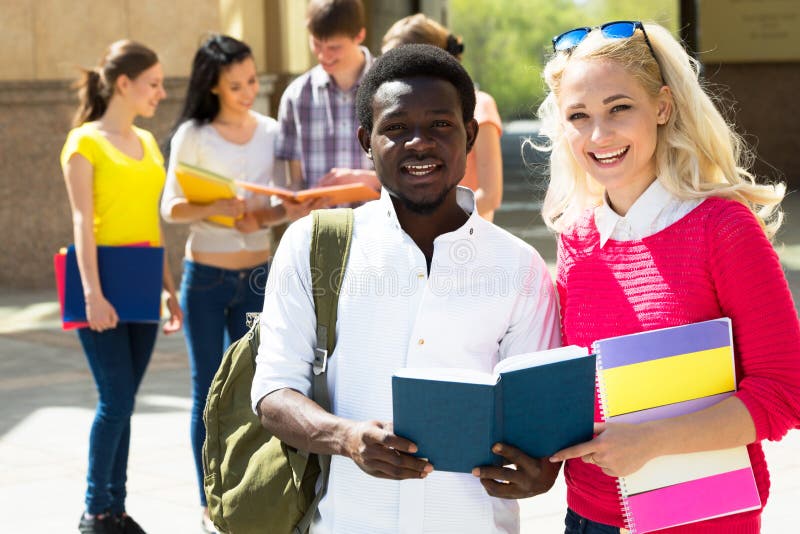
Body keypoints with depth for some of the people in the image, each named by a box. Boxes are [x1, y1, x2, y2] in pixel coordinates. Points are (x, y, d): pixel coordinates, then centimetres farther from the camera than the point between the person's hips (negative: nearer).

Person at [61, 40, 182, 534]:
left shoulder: (147, 142, 15)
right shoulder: (85, 142, -5)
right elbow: (83, 222, -12)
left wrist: (169, 288, 15)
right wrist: (93, 293, -20)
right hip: (103, 282, -6)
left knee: (123, 401, 8)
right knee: (116, 398, -8)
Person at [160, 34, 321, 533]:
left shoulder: (271, 131, 3)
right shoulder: (193, 135, -5)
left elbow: (275, 206, 6)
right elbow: (172, 207, -7)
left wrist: (287, 211, -17)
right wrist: (217, 208, -23)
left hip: (258, 276, 3)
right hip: (206, 277, -3)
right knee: (209, 393, 4)